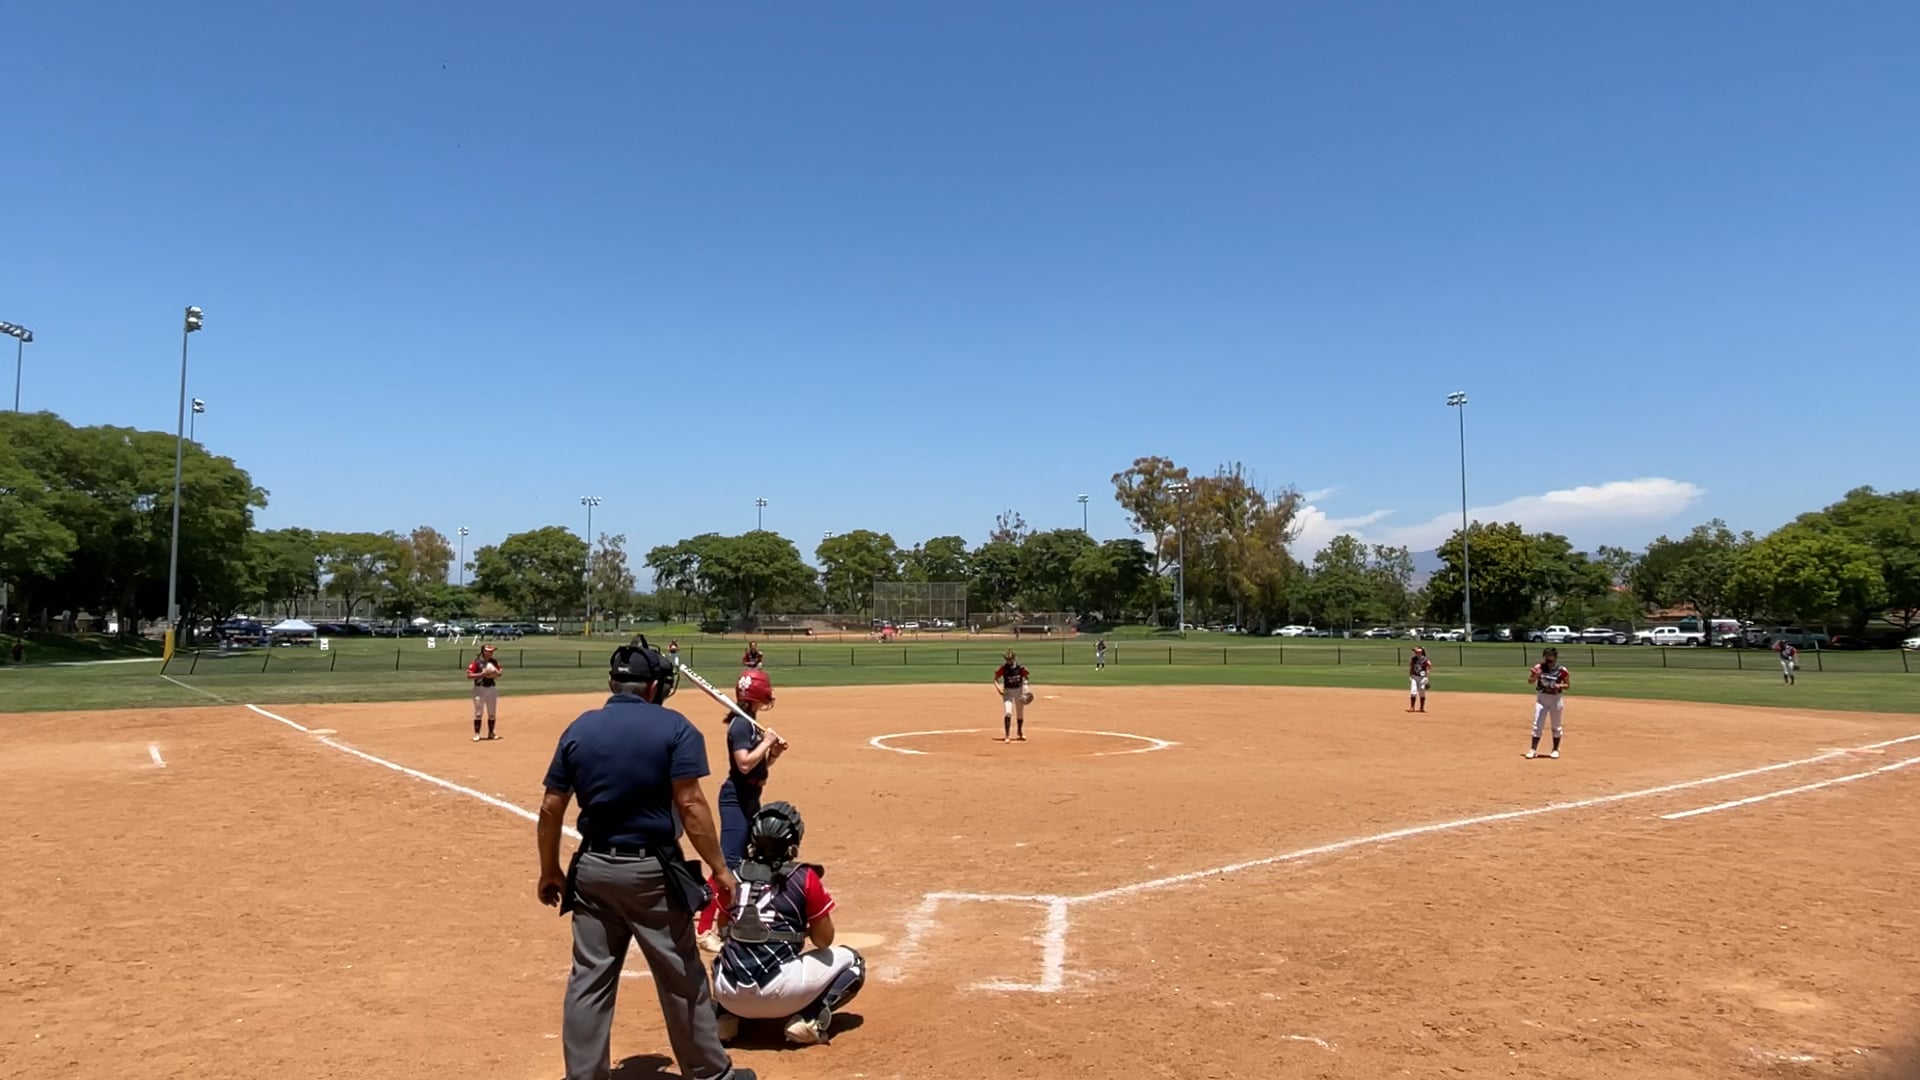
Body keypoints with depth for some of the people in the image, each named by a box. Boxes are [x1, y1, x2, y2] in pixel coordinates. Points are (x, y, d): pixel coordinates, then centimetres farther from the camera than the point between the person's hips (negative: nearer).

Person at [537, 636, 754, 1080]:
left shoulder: (578, 729, 3)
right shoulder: (673, 727, -9)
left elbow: (550, 808, 3)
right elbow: (690, 804, -16)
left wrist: (549, 871, 15)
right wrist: (720, 869, -10)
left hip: (592, 870, 4)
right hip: (651, 872, -3)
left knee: (589, 980, 12)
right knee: (682, 979, 9)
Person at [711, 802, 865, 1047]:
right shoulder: (805, 878, -2)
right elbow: (823, 941, 5)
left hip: (730, 993, 5)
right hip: (778, 993, -4)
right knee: (851, 961, 17)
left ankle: (724, 1017, 13)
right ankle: (809, 1019, -4)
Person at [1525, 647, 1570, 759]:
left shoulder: (1562, 671, -9)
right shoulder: (1539, 668, -5)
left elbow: (1567, 685, 0)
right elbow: (1530, 682, -1)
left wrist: (1559, 686, -20)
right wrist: (1535, 677, -22)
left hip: (1556, 699, -1)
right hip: (1541, 698, 1)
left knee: (1556, 725, 10)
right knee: (1537, 724, 0)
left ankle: (1556, 749, 24)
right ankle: (1533, 749, 4)